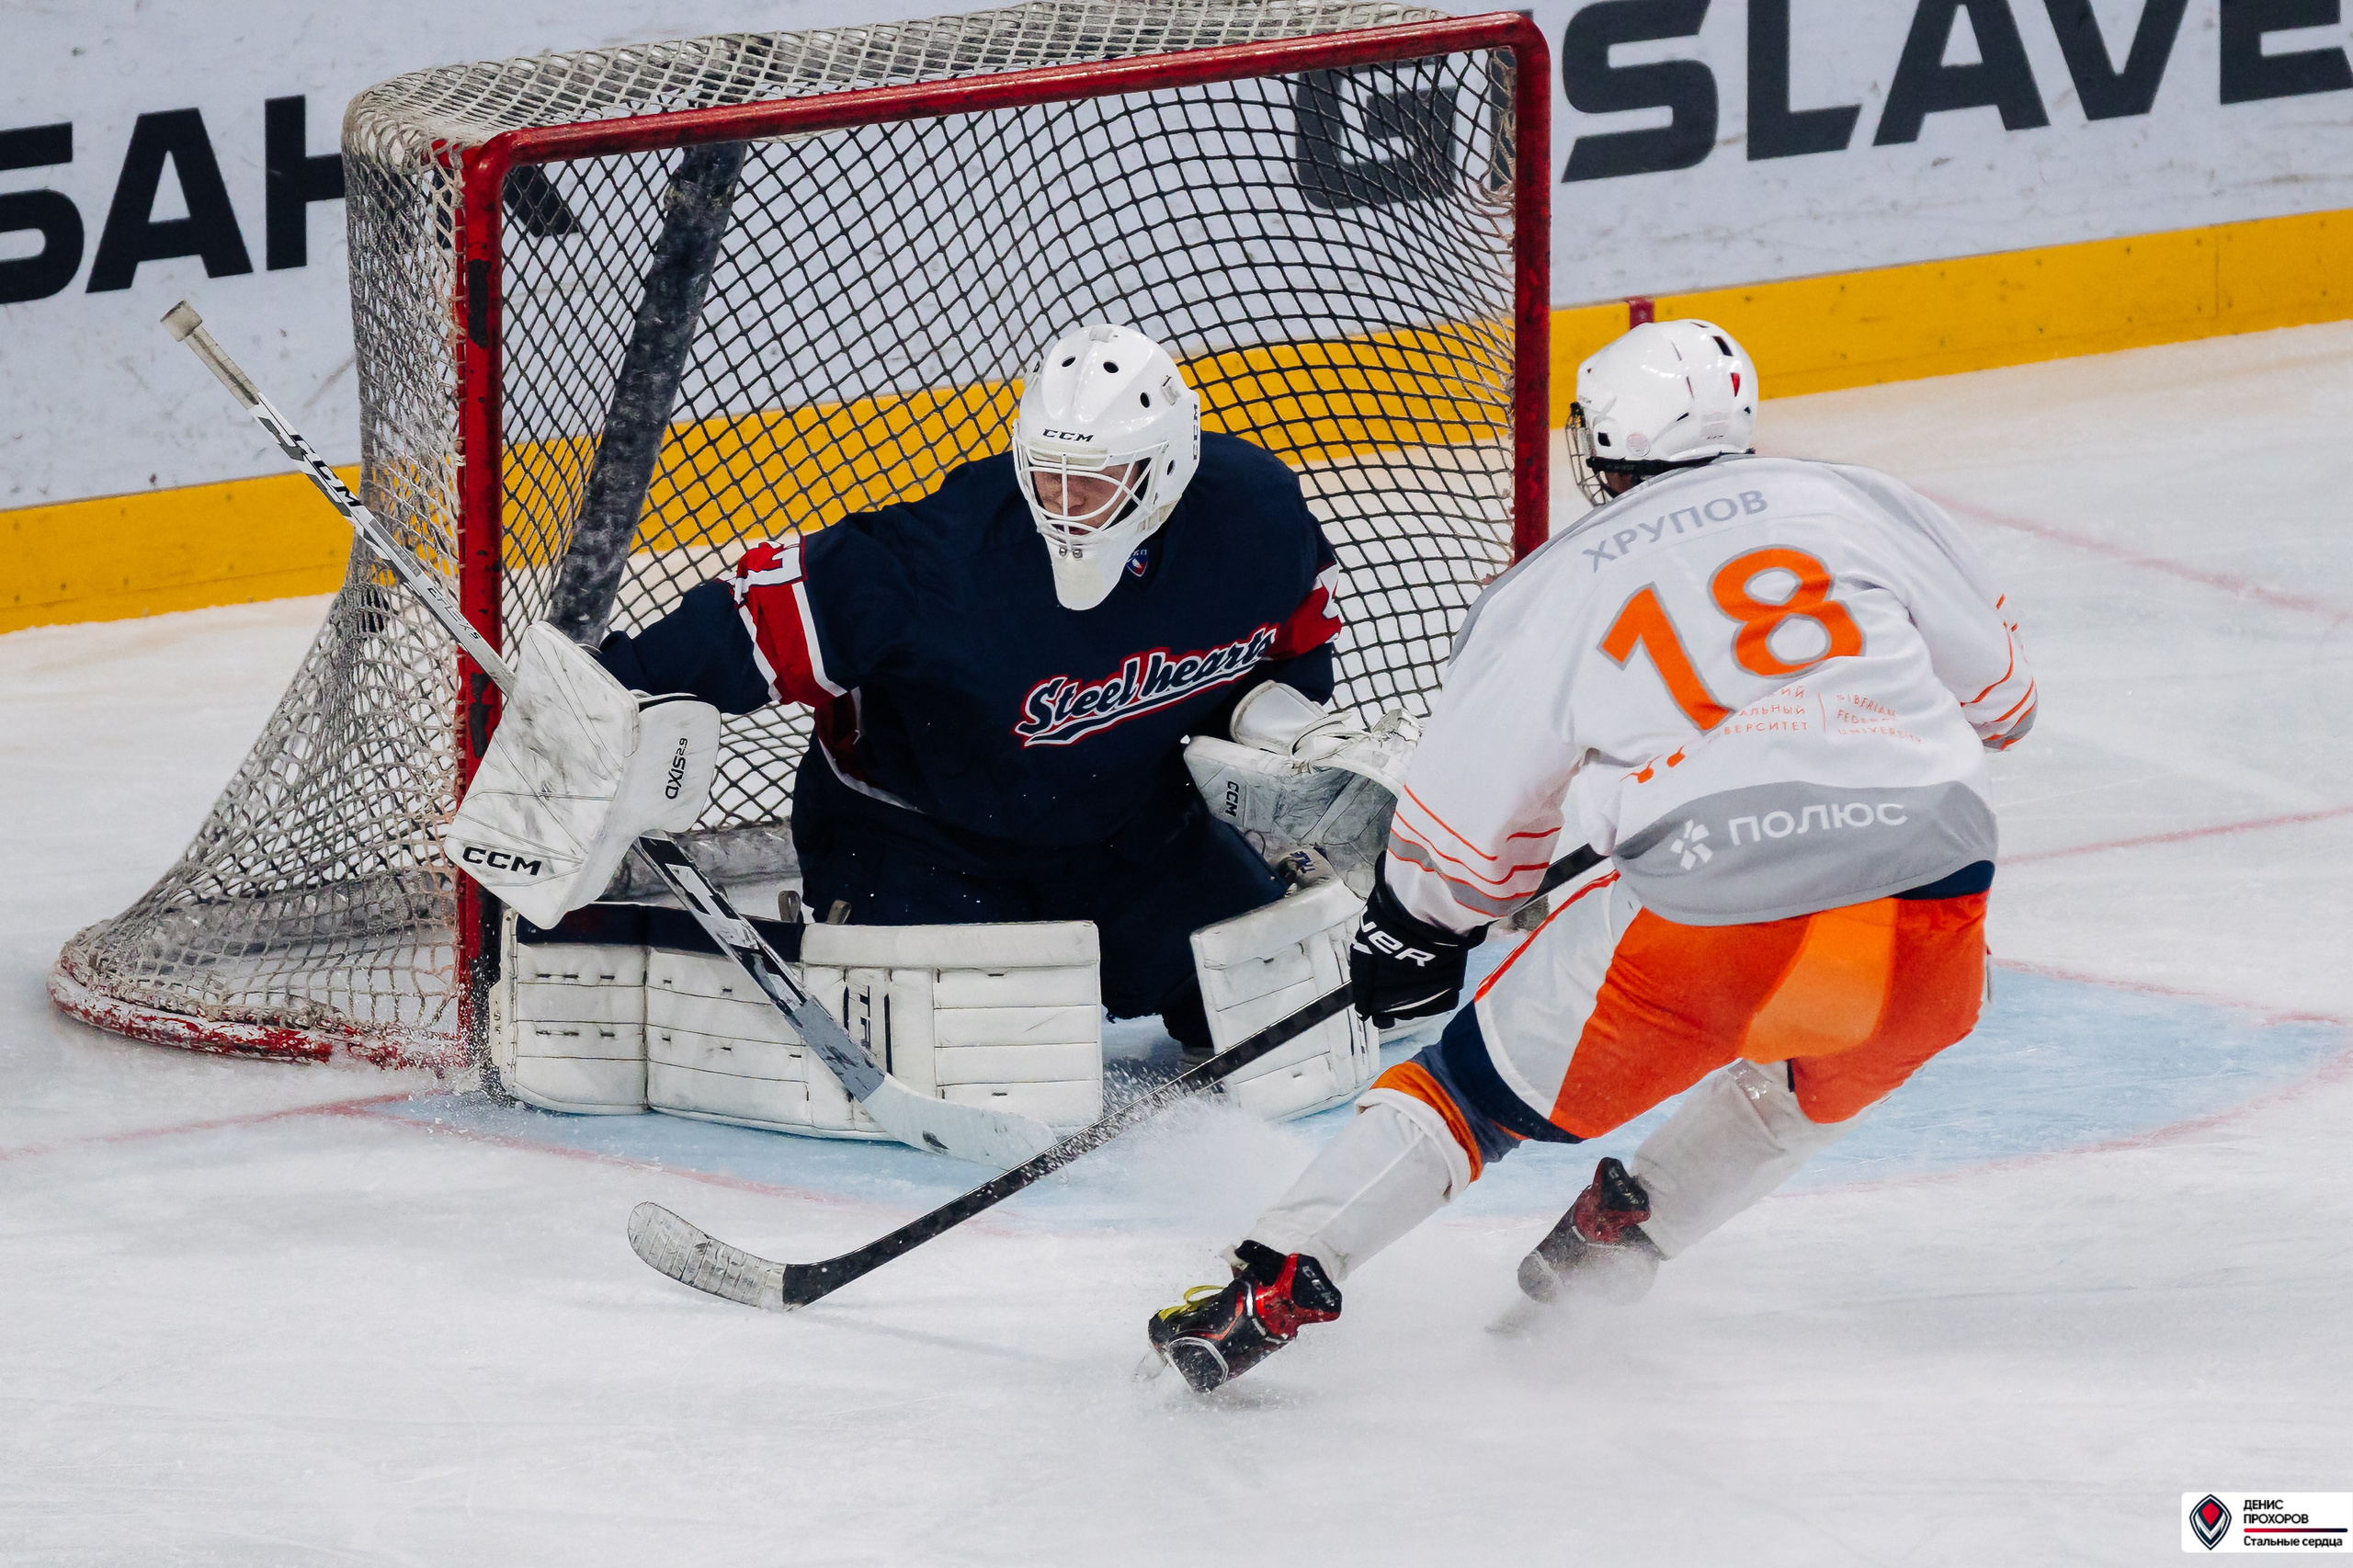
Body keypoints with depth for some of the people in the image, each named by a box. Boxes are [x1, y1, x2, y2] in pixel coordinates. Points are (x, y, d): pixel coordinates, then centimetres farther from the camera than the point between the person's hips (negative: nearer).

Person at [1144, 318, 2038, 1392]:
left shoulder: (1547, 594, 14)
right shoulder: (1861, 507, 16)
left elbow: (1463, 825, 18)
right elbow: (1997, 694, 25)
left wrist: (1411, 939, 37)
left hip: (1711, 923, -1)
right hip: (1927, 927, 2)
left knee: (1496, 1077, 18)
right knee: (1826, 1062, 35)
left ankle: (1282, 1274, 8)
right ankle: (1631, 1223, 30)